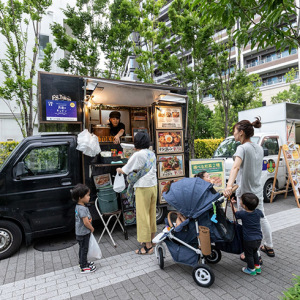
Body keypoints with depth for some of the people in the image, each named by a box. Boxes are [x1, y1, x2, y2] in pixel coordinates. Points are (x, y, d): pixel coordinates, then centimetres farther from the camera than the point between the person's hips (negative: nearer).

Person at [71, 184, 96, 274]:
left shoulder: (78, 206, 3)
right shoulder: (82, 209, -28)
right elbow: (86, 222, -27)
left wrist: (89, 218, -2)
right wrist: (92, 228, -12)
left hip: (80, 233, 9)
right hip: (83, 233, -9)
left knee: (82, 248, 23)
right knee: (84, 249, 4)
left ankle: (83, 262, 40)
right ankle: (84, 268, 17)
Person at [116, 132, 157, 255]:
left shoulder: (137, 155, -14)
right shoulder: (152, 154, 8)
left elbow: (126, 170, -6)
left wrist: (119, 170, 17)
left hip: (143, 188, -8)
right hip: (153, 186, 8)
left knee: (143, 216, 1)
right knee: (152, 213, 17)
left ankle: (148, 246, 9)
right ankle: (152, 239, 31)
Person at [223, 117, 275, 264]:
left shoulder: (243, 148, -19)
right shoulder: (259, 148, 6)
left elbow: (236, 167, -37)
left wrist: (229, 186, -50)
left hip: (245, 192, -8)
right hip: (258, 190, 8)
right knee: (262, 218, 24)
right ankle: (269, 247, 41)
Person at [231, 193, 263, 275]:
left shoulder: (242, 214, -21)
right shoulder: (258, 212, -11)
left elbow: (235, 212, 0)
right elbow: (262, 215, 14)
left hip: (249, 240, -5)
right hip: (258, 239, 5)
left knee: (249, 255, 17)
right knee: (254, 252, 29)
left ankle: (251, 269, 32)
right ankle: (257, 267, 40)